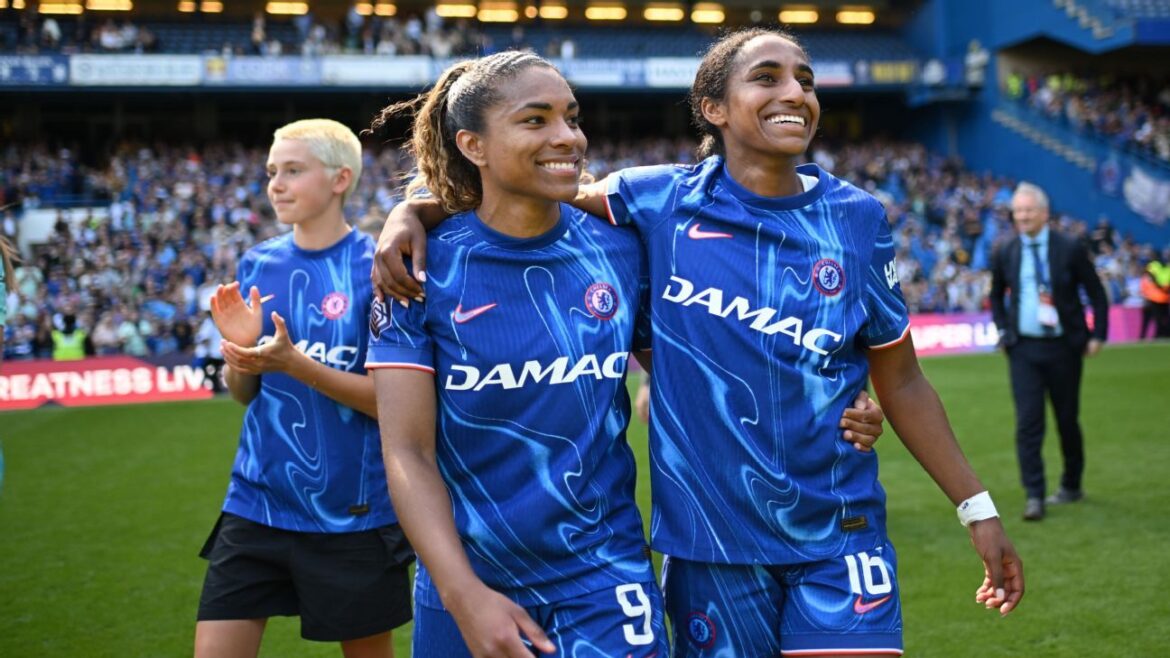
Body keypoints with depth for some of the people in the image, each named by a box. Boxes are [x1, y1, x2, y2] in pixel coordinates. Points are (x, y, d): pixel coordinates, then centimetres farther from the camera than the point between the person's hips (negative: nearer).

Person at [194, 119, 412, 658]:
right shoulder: (258, 264, 5)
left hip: (354, 513, -4)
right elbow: (242, 394, 11)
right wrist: (239, 348, -11)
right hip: (256, 504, 4)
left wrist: (295, 363, -24)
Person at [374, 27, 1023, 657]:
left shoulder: (856, 217, 1)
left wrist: (977, 509, 7)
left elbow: (900, 381, 7)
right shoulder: (661, 201, -3)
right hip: (709, 539, 0)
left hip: (839, 537, 1)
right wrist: (412, 211, -14)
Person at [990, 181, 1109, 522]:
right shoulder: (1004, 254, 2)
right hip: (1023, 349, 1)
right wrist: (1003, 330, 7)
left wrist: (1097, 334, -4)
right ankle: (1034, 496, -6)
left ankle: (1071, 486, 29)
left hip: (1064, 347, -1)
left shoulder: (1070, 249, -5)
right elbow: (996, 296, 19)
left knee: (1067, 420, 11)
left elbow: (1096, 293, 2)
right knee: (1028, 422, -8)